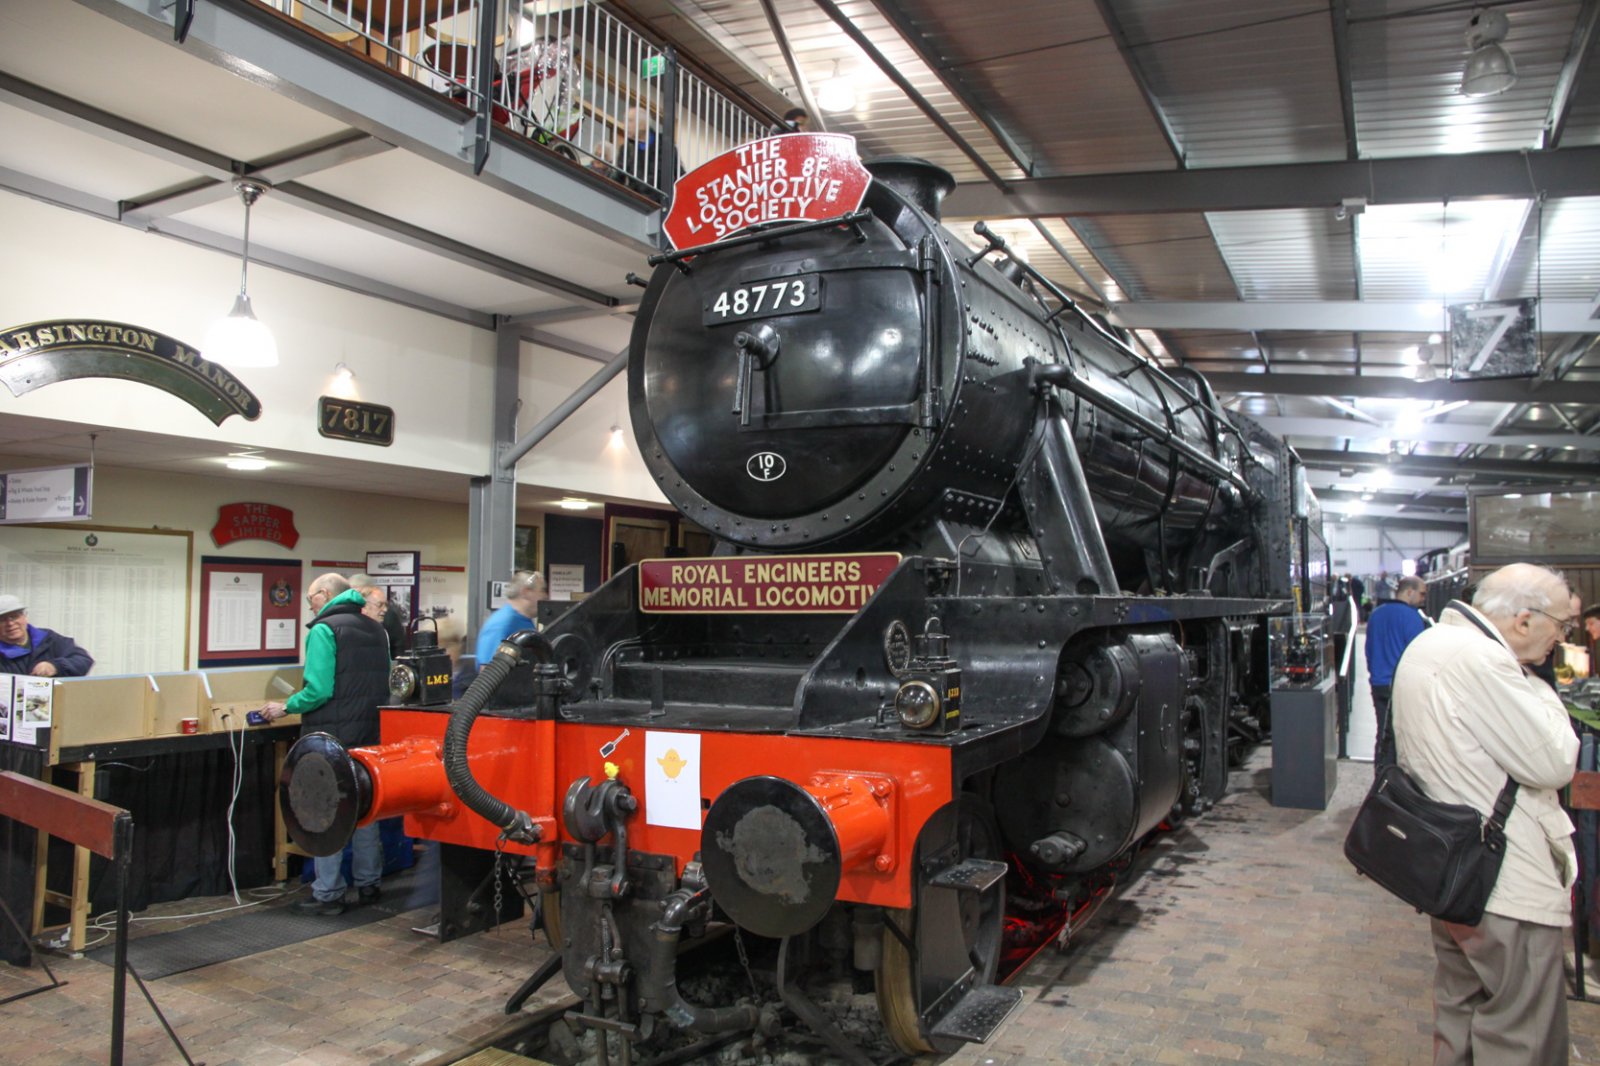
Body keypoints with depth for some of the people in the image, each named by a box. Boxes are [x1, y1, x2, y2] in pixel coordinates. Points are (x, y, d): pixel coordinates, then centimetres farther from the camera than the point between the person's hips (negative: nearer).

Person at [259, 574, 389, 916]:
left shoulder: (324, 629, -12)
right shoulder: (376, 630, 12)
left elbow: (318, 690, -20)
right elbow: (385, 685, 16)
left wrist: (285, 707, -5)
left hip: (331, 737, -7)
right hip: (370, 735, 7)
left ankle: (328, 894, 6)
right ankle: (368, 884, 24)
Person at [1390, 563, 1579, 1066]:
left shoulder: (1431, 644, 10)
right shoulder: (1478, 658, -23)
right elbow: (1552, 762, -19)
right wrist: (1542, 695, -8)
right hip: (1505, 885, -10)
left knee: (1459, 1015, 22)